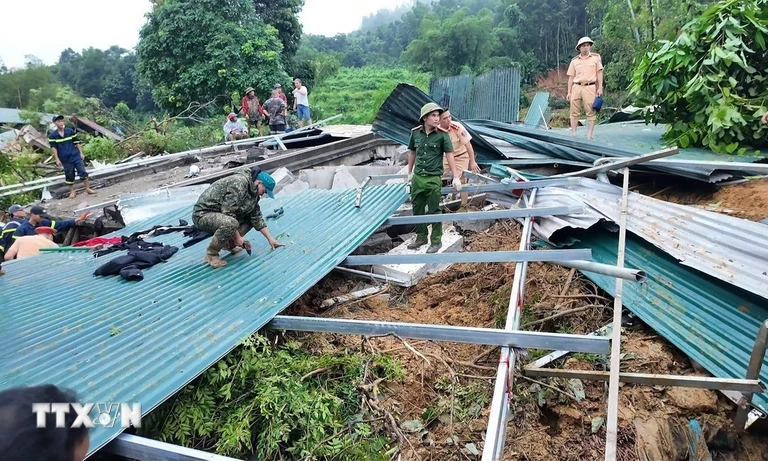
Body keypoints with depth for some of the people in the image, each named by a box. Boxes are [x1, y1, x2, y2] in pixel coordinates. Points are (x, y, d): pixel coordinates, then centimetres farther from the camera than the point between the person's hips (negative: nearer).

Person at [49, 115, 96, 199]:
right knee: (69, 175, 8)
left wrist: (81, 153, 1)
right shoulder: (53, 135, -4)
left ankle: (88, 188, 6)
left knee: (83, 172, -3)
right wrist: (57, 159, -7)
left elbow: (77, 143, 4)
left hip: (76, 156, 0)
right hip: (65, 159, 0)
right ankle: (72, 191, 20)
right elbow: (54, 148, -3)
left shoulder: (70, 131, -1)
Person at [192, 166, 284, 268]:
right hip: (203, 214, -9)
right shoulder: (239, 183, -25)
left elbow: (257, 217, 8)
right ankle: (211, 254, -15)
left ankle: (229, 244, 11)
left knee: (251, 217, 3)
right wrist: (238, 238, -22)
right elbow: (228, 213, -28)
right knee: (230, 223, -37)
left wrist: (270, 238, 4)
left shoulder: (253, 192, 5)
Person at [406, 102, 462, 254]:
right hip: (417, 177, 4)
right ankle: (421, 237, 29)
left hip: (434, 179, -4)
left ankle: (436, 241, 18)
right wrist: (409, 173, 19)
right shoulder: (415, 133, 2)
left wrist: (456, 177, -10)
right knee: (417, 209, 13)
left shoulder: (442, 134, -7)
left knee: (434, 211, 5)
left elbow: (449, 156, -6)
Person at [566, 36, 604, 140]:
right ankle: (573, 134, 7)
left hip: (590, 87, -2)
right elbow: (571, 77, 12)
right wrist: (569, 92, 7)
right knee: (574, 112, 2)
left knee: (591, 112, -3)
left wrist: (600, 88, -1)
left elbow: (599, 73, 7)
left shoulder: (596, 57, 9)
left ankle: (590, 134, 1)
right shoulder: (574, 61, 12)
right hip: (576, 87, 2)